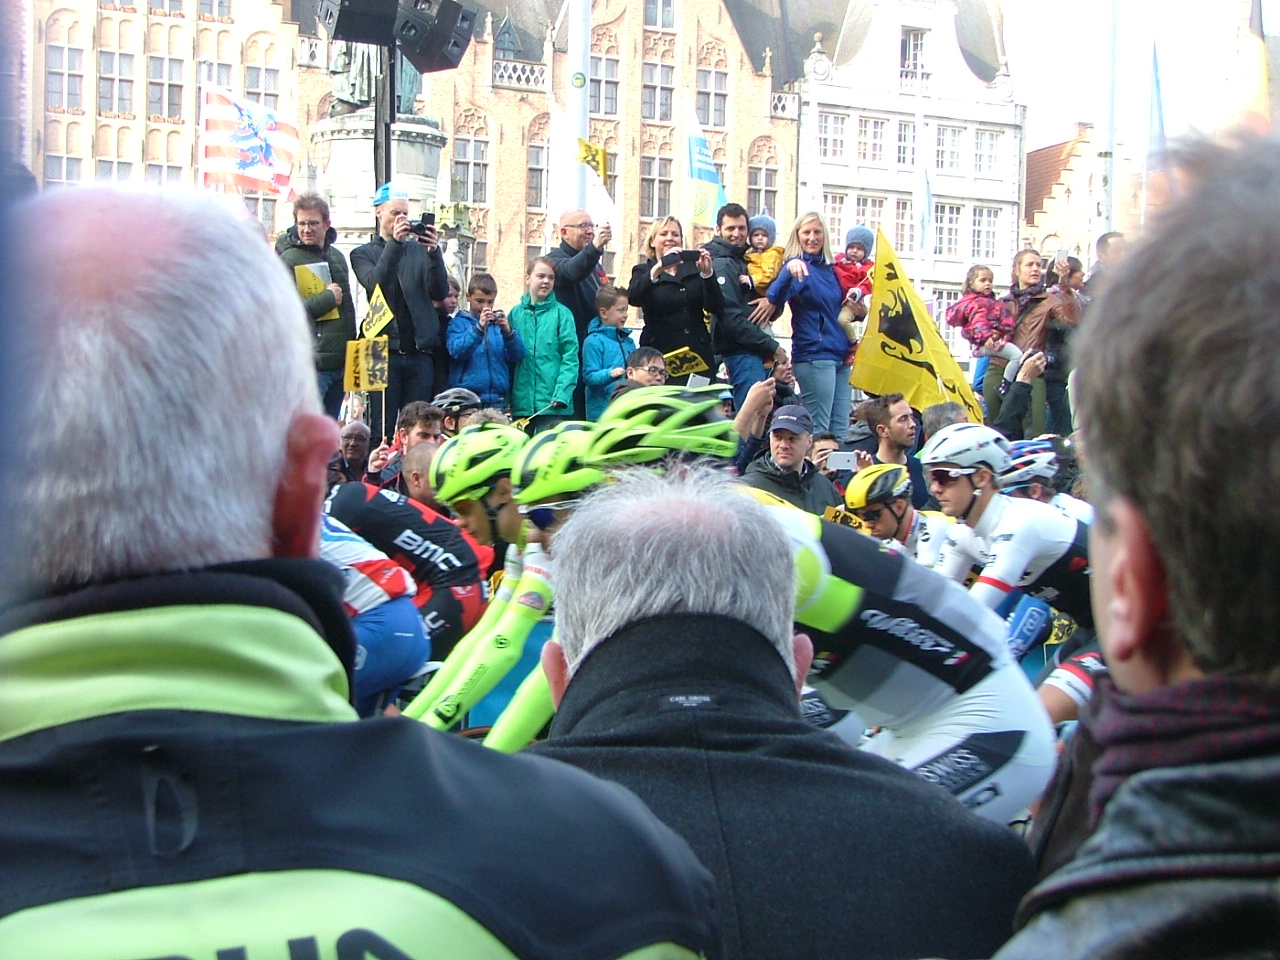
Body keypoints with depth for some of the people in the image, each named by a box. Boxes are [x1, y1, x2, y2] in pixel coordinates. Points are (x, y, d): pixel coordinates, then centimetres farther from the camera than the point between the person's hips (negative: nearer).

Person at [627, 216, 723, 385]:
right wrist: (658, 268, -27)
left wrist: (707, 273, -13)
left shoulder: (694, 269, 14)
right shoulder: (643, 271, 10)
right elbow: (633, 298, -14)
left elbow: (716, 309, 2)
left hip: (698, 353, 2)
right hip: (660, 355, -2)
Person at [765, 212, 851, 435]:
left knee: (840, 430, 7)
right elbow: (775, 298, -26)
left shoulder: (829, 270, 15)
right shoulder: (799, 267, -5)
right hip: (814, 356, -8)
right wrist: (789, 270, -43)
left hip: (840, 356, 8)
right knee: (818, 430, -9)